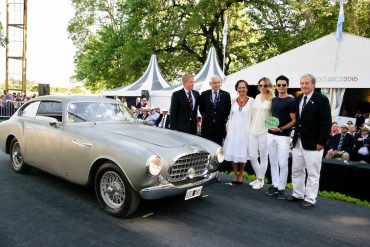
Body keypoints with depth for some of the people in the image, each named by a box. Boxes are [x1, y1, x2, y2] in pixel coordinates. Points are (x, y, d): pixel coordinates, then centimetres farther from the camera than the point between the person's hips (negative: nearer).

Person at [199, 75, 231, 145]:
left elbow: (228, 109, 10)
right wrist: (205, 117, 7)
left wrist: (225, 118, 4)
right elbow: (201, 108, 14)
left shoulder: (226, 95, 4)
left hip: (220, 126, 0)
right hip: (207, 126, 0)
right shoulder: (204, 94, 4)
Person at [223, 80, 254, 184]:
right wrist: (228, 130, 7)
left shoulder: (251, 101, -2)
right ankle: (235, 175, 20)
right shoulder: (234, 101, 8)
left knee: (243, 154, 4)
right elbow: (230, 116, 12)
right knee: (233, 153, 5)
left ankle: (240, 175, 19)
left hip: (245, 131, -3)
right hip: (233, 130, 3)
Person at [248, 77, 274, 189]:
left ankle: (260, 180, 18)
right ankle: (259, 177, 25)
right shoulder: (257, 97, 12)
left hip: (264, 132, -5)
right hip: (253, 131, 5)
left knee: (263, 157, 4)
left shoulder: (272, 99, -4)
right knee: (252, 156, 7)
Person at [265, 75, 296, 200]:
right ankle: (275, 185, 20)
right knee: (273, 162, 10)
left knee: (283, 163, -2)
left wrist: (281, 129, -18)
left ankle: (281, 188, 8)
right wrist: (270, 124, 6)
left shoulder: (291, 101, -6)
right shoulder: (274, 100, 12)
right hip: (271, 135, 6)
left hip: (283, 136, -6)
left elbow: (294, 121, -8)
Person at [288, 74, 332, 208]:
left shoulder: (321, 99, -8)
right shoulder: (298, 99, 11)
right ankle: (298, 194, 29)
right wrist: (295, 137, 7)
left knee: (313, 173, 3)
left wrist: (321, 142, -15)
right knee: (296, 171, 15)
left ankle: (310, 199, 15)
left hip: (313, 144, -6)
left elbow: (326, 122, -12)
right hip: (298, 142, 7)